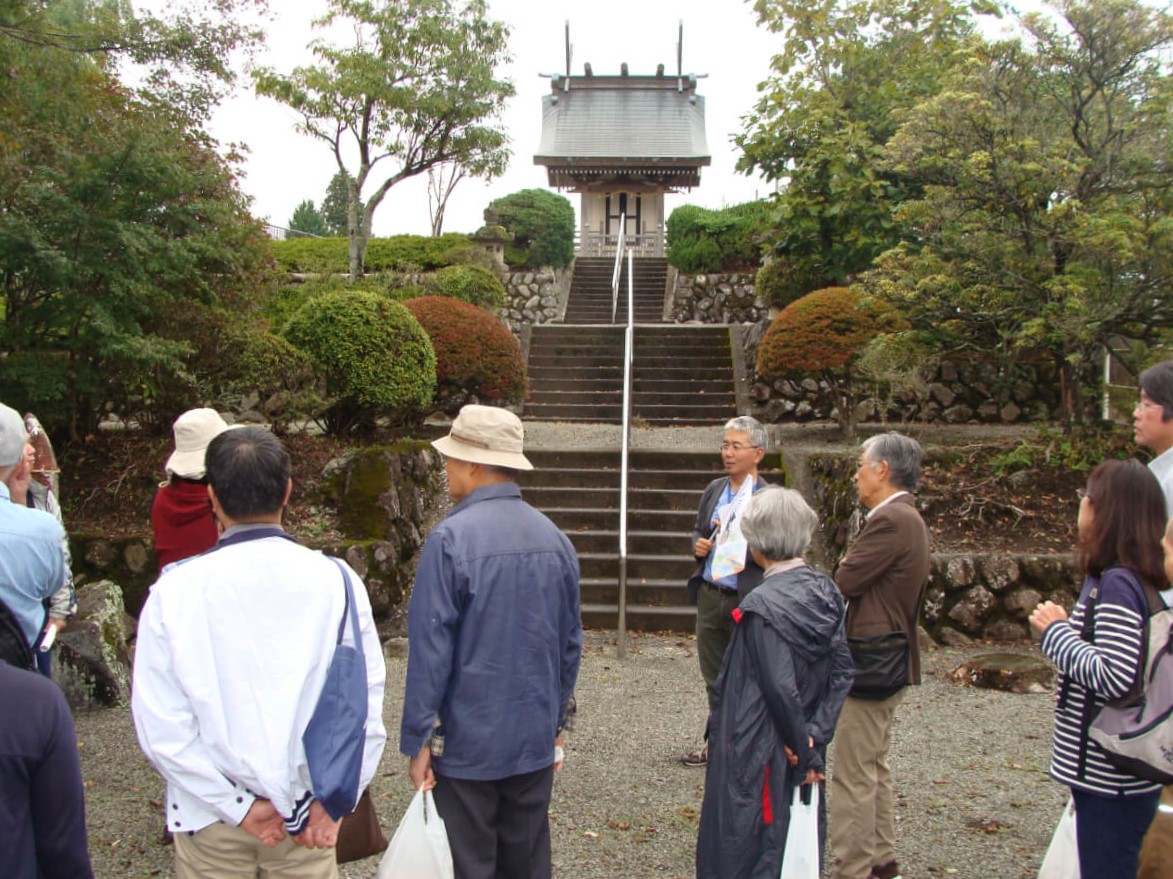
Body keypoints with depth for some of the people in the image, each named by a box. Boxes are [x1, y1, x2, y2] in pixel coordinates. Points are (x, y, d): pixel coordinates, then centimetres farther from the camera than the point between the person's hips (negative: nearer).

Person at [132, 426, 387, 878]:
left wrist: (238, 805, -9)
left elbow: (160, 726, -14)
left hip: (211, 822, 0)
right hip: (309, 816, 1)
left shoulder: (174, 591, -12)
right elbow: (367, 704, -12)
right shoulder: (337, 580, -11)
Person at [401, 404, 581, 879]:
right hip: (535, 741, 5)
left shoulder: (450, 539, -17)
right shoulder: (555, 538, 1)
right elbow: (570, 641, 8)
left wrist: (418, 740, -8)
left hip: (465, 743, -5)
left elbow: (430, 648, -17)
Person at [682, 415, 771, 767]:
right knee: (714, 676, 17)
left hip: (747, 601, -6)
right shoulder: (714, 489, 9)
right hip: (710, 595, 6)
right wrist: (699, 544, -3)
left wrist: (738, 545, -25)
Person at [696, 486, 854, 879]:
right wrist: (814, 737, -4)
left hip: (757, 755, -7)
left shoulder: (762, 605, -21)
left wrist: (803, 748, -9)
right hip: (802, 757, 7)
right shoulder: (826, 592, -2)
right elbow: (842, 673, -2)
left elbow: (781, 688, -22)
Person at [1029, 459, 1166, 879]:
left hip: (1110, 779, -9)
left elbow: (1114, 678, -30)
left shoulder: (1116, 585, -21)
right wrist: (1065, 628, 7)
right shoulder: (1138, 579, 8)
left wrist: (1056, 631, -19)